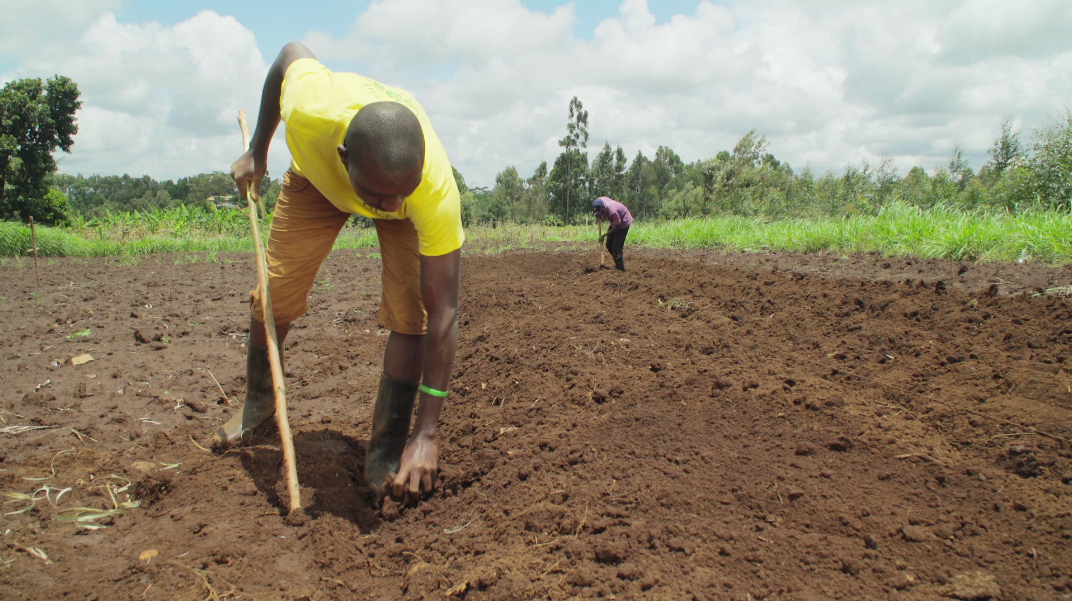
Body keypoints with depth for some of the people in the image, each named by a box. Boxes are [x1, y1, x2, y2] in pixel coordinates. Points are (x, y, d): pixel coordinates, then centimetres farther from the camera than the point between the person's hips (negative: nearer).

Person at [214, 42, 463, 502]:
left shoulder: (437, 191, -45)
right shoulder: (309, 106, -43)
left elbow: (443, 314, -40)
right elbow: (293, 53, -16)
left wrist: (427, 433, -39)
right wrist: (256, 152, -4)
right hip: (317, 172, 2)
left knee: (410, 313, -20)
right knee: (274, 293, 3)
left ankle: (387, 451, -4)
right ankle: (258, 402, 32)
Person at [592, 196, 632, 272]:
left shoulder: (612, 211, -39)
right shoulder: (599, 201, -19)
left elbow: (618, 227, -27)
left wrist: (604, 236, -25)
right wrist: (599, 218, -10)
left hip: (623, 223, -8)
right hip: (615, 222, 8)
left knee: (616, 247, -14)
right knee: (609, 245, 12)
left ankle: (620, 269, -7)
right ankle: (620, 260, 31)